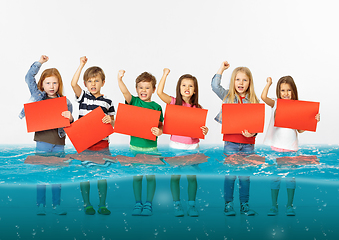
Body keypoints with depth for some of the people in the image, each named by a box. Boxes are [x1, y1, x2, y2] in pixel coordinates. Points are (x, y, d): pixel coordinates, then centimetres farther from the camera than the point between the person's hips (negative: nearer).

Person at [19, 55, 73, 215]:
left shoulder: (65, 102, 7)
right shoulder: (38, 96, 7)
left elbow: (69, 124, 7)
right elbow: (29, 78, 8)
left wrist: (70, 119, -15)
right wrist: (39, 62, 7)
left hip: (59, 143, 1)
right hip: (42, 141, -1)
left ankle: (56, 205, 15)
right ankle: (40, 205, 11)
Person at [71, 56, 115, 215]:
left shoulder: (107, 102, 7)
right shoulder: (83, 97, 4)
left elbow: (112, 123, 9)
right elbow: (73, 84, -14)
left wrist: (110, 120, -14)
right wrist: (81, 65, -15)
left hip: (102, 144, 1)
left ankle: (102, 205, 17)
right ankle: (87, 204, 19)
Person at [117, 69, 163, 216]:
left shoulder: (156, 107, 2)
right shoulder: (134, 102, 2)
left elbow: (161, 125, 6)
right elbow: (125, 92, -16)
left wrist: (159, 131, -16)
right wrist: (119, 79, -33)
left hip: (151, 146, 0)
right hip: (135, 145, 1)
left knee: (151, 176, 4)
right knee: (137, 176, 8)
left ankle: (148, 204, 15)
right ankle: (138, 203, 18)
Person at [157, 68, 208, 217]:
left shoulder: (197, 108, 3)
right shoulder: (174, 102, -2)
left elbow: (200, 127, 6)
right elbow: (159, 92, -16)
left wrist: (205, 131, -16)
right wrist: (165, 74, -12)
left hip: (192, 145, 2)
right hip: (176, 144, -1)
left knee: (192, 176, 6)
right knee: (175, 175, 3)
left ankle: (191, 205, 17)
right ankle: (177, 204, 14)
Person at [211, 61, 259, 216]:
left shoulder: (254, 101, 6)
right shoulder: (228, 96, 5)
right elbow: (215, 86, -9)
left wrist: (252, 133, -15)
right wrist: (222, 69, -4)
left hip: (248, 143, 1)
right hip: (231, 142, -1)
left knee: (245, 176, 7)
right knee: (230, 175, 2)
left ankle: (244, 204, 19)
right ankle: (228, 204, 13)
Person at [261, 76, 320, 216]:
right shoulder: (275, 104, 3)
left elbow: (300, 129, 1)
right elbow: (263, 97, -15)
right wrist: (269, 83, -10)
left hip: (290, 147, 0)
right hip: (275, 146, 0)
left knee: (290, 177, 5)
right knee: (274, 177, 5)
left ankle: (289, 205, 18)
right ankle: (274, 206, 15)